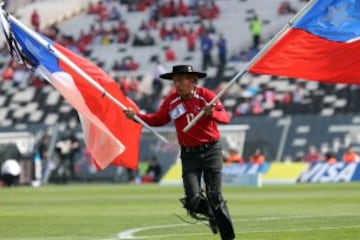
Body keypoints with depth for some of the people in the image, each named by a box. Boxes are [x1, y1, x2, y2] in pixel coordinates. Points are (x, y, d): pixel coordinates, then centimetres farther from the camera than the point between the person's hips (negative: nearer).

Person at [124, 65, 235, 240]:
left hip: (211, 151, -3)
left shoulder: (206, 96, -8)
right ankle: (211, 215, 24)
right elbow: (158, 119, 14)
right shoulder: (172, 101, 1)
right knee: (193, 200, -10)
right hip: (189, 155, 3)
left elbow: (226, 117, -15)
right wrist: (136, 116, 1)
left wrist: (212, 113, -36)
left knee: (215, 198, -6)